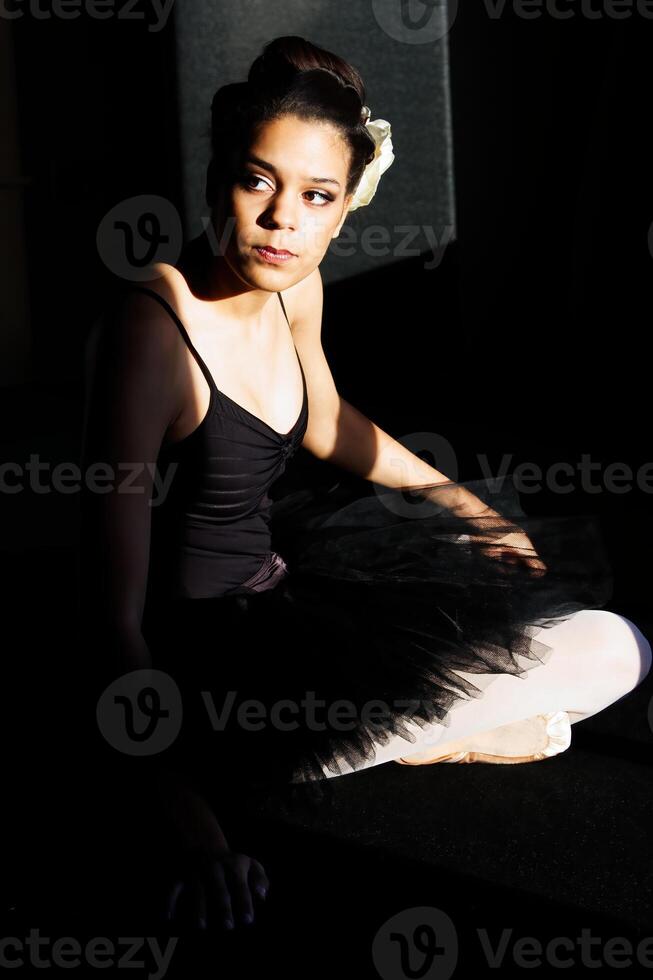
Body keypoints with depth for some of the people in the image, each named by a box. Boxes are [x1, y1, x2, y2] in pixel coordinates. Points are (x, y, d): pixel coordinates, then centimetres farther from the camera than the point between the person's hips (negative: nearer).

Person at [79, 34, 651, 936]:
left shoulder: (294, 288, -3)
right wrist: (191, 821, -32)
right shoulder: (155, 329, -29)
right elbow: (117, 616, -29)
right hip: (199, 645, -9)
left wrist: (466, 503, 23)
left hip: (281, 579, 9)